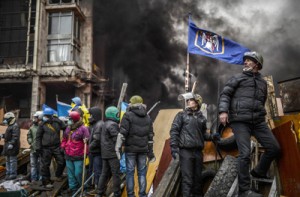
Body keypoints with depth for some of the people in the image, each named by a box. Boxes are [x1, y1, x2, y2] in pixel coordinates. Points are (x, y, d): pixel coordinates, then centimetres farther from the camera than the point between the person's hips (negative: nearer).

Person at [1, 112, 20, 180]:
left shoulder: (15, 126, -15)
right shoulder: (10, 126, 18)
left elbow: (15, 137, -23)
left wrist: (11, 144, -28)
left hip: (12, 146, -11)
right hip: (8, 146, 11)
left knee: (12, 160, -6)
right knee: (8, 160, 16)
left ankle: (13, 174, -1)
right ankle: (8, 173, 25)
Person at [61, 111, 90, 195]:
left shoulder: (83, 128, -10)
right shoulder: (68, 128, 13)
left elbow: (87, 140, -11)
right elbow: (64, 139, 24)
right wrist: (63, 146, 16)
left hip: (78, 156, -7)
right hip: (68, 155, 7)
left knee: (78, 173, -3)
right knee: (71, 173, 14)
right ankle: (73, 187, 26)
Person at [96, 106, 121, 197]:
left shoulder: (106, 124, 17)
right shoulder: (112, 124, -14)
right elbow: (117, 139, -19)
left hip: (105, 153, 9)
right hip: (112, 153, -9)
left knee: (105, 173, 14)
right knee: (116, 173, -2)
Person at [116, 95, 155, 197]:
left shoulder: (128, 115, -4)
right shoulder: (148, 117, 12)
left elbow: (122, 133, -12)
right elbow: (150, 135, 13)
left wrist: (117, 148, -11)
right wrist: (150, 151, 18)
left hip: (130, 149, -4)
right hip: (143, 149, 4)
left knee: (130, 172, 3)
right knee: (142, 172, 9)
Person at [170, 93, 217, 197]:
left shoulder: (201, 117, 12)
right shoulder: (181, 115, 2)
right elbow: (174, 131, -3)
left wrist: (211, 137, 1)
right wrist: (174, 148, -12)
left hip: (198, 151, 4)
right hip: (185, 151, -4)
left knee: (198, 177, 12)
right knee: (187, 179, -6)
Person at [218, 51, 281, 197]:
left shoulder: (263, 82, 23)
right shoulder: (238, 78, 9)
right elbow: (225, 94, 0)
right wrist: (223, 111, -16)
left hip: (258, 121, 5)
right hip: (240, 121, -5)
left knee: (274, 148, 3)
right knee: (245, 153, -13)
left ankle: (258, 172, 27)